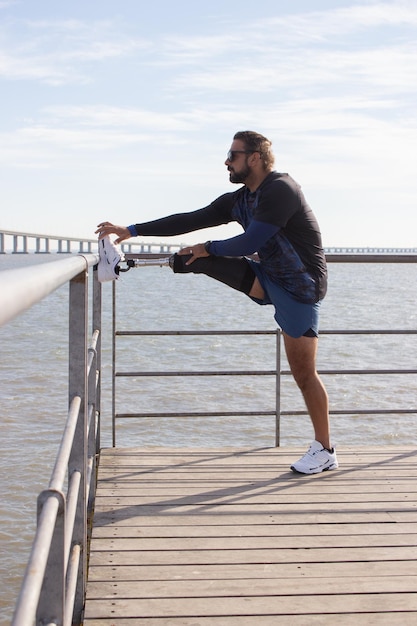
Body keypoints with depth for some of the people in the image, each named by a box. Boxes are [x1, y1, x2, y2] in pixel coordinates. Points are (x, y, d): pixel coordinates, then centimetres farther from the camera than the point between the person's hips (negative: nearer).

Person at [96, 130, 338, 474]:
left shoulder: (281, 189, -20)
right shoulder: (239, 200, 5)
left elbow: (250, 242, -26)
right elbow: (191, 220, 6)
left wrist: (209, 248, -10)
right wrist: (131, 231, 4)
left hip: (299, 288, -8)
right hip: (268, 279, 8)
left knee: (304, 372, -3)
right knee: (203, 261, -3)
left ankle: (324, 451, 8)